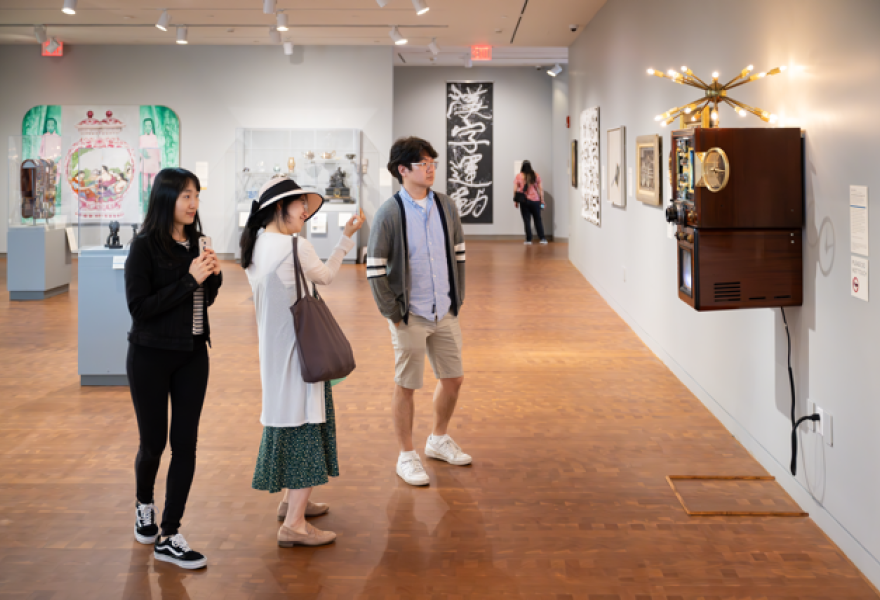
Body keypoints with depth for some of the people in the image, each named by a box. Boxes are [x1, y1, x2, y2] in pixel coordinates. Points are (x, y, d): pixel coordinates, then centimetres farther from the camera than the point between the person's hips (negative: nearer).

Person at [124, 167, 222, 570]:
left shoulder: (194, 242, 4)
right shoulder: (145, 246, -12)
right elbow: (138, 307, -18)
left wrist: (212, 275, -6)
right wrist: (189, 280, -20)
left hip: (192, 355, 5)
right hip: (151, 355, -5)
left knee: (185, 443, 1)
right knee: (153, 442, 8)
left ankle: (170, 537, 8)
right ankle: (144, 505, 39)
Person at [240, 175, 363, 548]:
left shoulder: (255, 244, 6)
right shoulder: (296, 247, -19)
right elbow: (326, 276, -2)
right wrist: (347, 238, 10)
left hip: (272, 347, 9)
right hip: (298, 348, -9)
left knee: (287, 419, 20)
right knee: (306, 425, -4)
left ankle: (290, 501, 34)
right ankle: (294, 524, -3)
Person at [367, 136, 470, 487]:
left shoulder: (445, 207, 3)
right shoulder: (389, 213, -12)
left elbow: (458, 254, 12)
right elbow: (375, 269, -11)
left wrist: (458, 299, 8)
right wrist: (392, 313, -11)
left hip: (445, 313, 5)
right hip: (410, 316, -5)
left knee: (453, 379, 14)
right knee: (406, 387, 5)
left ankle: (439, 440, 37)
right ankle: (407, 457, 19)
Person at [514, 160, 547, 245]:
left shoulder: (518, 176, -2)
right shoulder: (536, 175, 2)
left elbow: (515, 190, -3)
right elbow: (541, 189, 1)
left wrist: (516, 201, 4)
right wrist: (542, 201, 6)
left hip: (524, 202, -1)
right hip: (535, 200, 1)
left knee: (527, 221, 4)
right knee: (538, 219, 12)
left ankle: (529, 240, 3)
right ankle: (542, 238, 11)